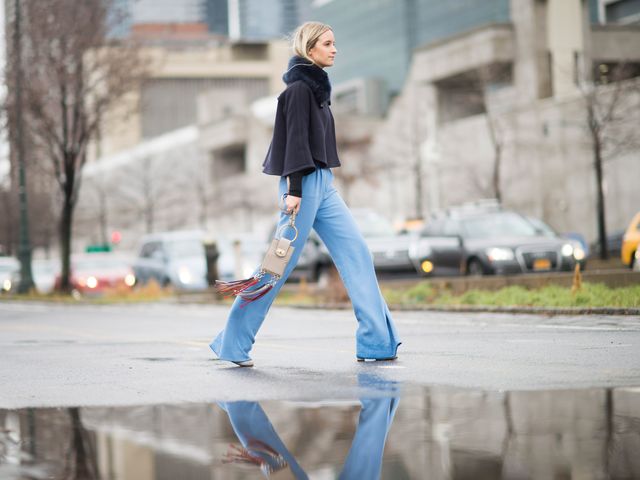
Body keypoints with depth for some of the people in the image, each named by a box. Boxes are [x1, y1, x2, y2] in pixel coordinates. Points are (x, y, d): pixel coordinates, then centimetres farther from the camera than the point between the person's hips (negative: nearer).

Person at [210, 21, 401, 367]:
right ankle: (233, 343, 5)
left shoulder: (316, 86, 17)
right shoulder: (298, 88, -10)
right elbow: (295, 139, -17)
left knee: (357, 254, 1)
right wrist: (294, 190, -22)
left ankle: (376, 342, 1)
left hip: (323, 183, 9)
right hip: (304, 184, -9)